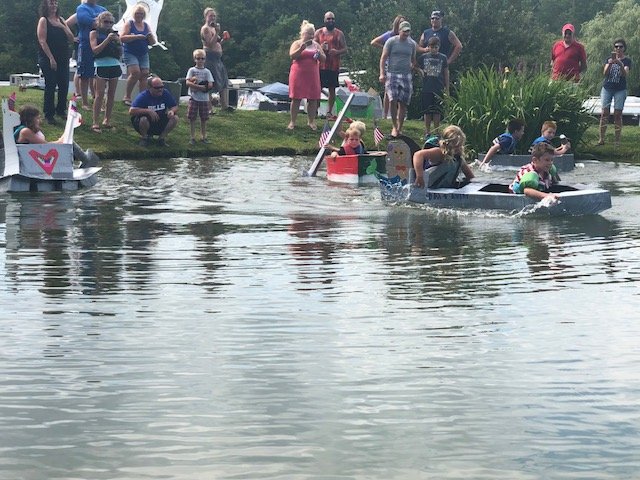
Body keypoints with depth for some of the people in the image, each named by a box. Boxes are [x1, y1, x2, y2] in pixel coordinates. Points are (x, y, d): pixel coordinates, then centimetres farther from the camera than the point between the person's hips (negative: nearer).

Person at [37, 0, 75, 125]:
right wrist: (51, 58, -18)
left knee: (64, 85, 5)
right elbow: (42, 41, -12)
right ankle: (49, 115, 3)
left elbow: (71, 39, 8)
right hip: (48, 58, -5)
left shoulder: (61, 20, 11)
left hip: (63, 58, 5)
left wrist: (63, 27, -8)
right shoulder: (43, 20, -5)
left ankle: (61, 110, 22)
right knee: (50, 86, -4)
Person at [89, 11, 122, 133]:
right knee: (100, 94, -9)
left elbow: (121, 53, 15)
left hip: (115, 65, 4)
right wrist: (107, 39, -13)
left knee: (111, 94, 5)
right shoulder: (94, 33, 4)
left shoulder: (114, 33, 14)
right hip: (101, 65, -4)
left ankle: (107, 120, 13)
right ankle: (95, 123, -10)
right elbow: (95, 50, -8)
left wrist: (118, 42, -4)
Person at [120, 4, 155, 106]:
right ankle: (127, 97, -11)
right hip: (130, 54, -5)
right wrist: (136, 37, -21)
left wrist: (151, 37, -7)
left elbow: (153, 42, 16)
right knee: (135, 72, -21)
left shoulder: (146, 26, 14)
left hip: (144, 55, 5)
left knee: (144, 75, -7)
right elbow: (122, 38, -12)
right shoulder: (129, 24, 0)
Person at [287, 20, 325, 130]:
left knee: (313, 98, 1)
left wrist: (319, 54, -12)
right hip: (298, 75, -3)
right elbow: (292, 55, -14)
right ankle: (292, 121, 3)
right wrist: (301, 48, -27)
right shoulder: (297, 43, 1)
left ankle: (311, 121, 10)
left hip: (312, 75, 3)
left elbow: (323, 58, 9)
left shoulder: (316, 45, 12)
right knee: (296, 98, -2)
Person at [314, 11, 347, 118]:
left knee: (332, 89, 2)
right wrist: (320, 48, -11)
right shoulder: (318, 32, 9)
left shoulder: (339, 34, 7)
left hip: (333, 66, 0)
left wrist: (337, 52, -15)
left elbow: (345, 49, 6)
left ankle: (329, 111, 7)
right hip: (320, 65, 0)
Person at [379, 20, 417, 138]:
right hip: (392, 74, -3)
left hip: (406, 76, 3)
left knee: (403, 103, 2)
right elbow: (383, 57, -1)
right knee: (393, 100, -19)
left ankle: (399, 128, 11)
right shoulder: (391, 42, 0)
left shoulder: (412, 44, 10)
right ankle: (394, 126, -10)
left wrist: (413, 68, 11)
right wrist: (382, 73, -10)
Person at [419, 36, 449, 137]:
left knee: (437, 111, 2)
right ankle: (427, 131, 11)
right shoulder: (424, 57, 4)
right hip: (426, 89, 0)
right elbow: (420, 69, 18)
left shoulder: (443, 58, 4)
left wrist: (447, 89, 8)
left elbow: (446, 73, 8)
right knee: (427, 111, 3)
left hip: (439, 89, 0)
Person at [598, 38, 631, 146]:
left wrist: (620, 64, -29)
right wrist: (610, 64, -22)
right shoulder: (609, 59, 9)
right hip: (607, 88, 2)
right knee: (604, 113, -3)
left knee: (617, 114, -5)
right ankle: (601, 138, -1)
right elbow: (605, 73, -4)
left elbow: (625, 74, -13)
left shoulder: (627, 60, 2)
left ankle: (617, 140, -2)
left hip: (620, 90, -2)